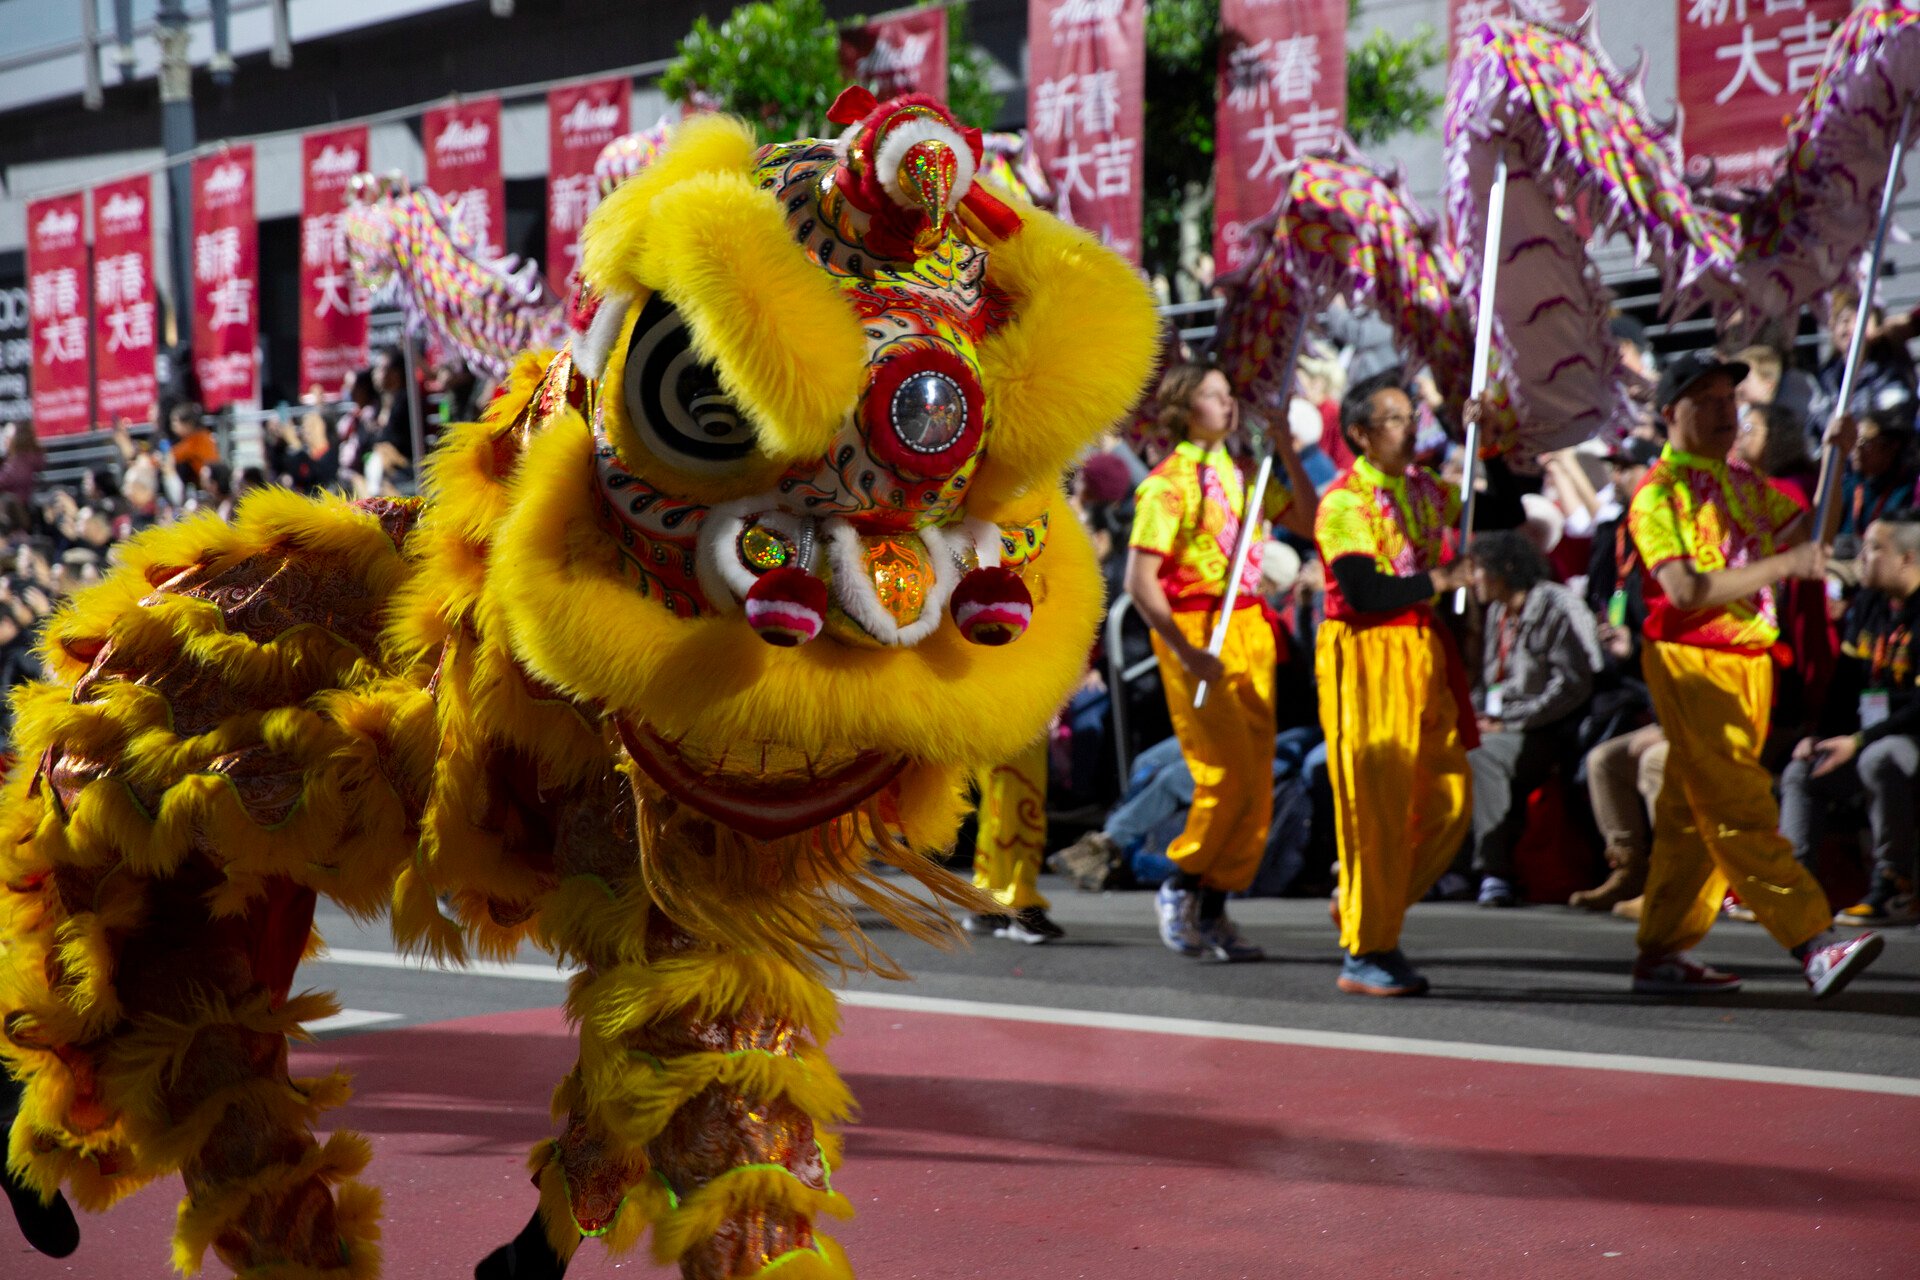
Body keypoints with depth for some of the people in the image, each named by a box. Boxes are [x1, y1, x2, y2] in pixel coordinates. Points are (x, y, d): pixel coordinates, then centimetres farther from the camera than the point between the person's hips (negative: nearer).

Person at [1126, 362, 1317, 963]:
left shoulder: (1241, 473, 14)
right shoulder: (1169, 482, -8)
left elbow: (1309, 523, 10)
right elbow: (1140, 582, -13)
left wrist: (1286, 451, 3)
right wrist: (1186, 653, -19)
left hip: (1249, 631, 7)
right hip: (1196, 634, -7)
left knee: (1256, 781, 4)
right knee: (1229, 774, -13)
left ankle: (1213, 912, 12)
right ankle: (1180, 887, 7)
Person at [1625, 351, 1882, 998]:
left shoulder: (1743, 481, 17)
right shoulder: (1658, 495, -9)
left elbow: (1812, 531, 22)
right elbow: (1686, 590, -20)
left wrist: (1836, 458, 9)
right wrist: (1783, 565, -26)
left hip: (1749, 659, 8)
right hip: (1691, 661, -8)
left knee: (1694, 813, 10)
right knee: (1741, 806, -13)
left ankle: (1664, 952, 15)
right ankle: (1814, 942, -21)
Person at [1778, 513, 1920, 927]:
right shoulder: (1869, 605, 9)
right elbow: (1849, 682, 16)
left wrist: (1859, 742, -25)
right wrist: (1822, 737, 4)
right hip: (1873, 734, 10)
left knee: (1879, 760, -37)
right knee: (1801, 773, 7)